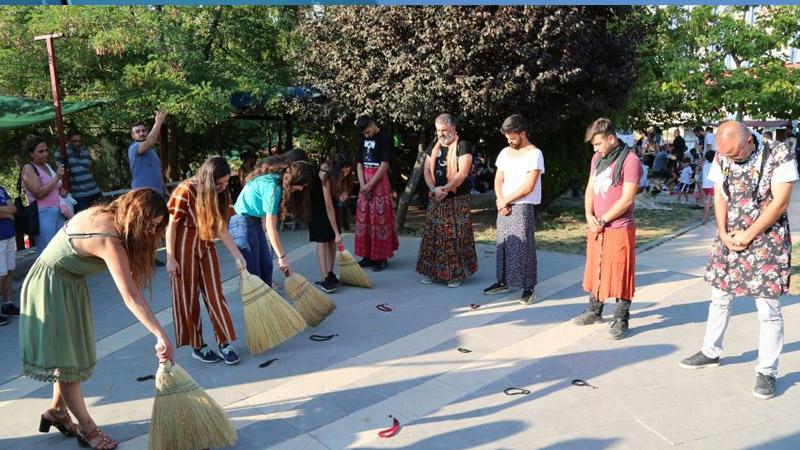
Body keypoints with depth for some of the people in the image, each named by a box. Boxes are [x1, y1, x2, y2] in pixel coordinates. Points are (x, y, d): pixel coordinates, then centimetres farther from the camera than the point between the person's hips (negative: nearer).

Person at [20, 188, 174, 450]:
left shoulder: (104, 214, -7)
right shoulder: (109, 240, -32)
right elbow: (131, 297, -38)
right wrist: (161, 336, -39)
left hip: (68, 284, 9)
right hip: (50, 289, -9)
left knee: (69, 352, 16)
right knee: (65, 358, 1)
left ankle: (57, 411, 33)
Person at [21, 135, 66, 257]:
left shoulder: (47, 165, 15)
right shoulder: (28, 168, -6)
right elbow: (39, 193, -17)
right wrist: (57, 177, -17)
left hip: (58, 212, 7)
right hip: (43, 215, -7)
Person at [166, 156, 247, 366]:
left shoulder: (221, 195, -3)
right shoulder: (185, 192, -20)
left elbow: (222, 229, 1)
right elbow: (171, 226, -14)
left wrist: (238, 256, -2)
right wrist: (170, 258, -13)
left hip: (206, 246, 5)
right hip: (184, 247, -5)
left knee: (215, 294, 3)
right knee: (188, 297, 6)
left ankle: (225, 343, 10)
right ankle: (197, 346, 18)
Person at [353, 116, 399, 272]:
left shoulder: (383, 138, -9)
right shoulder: (363, 140, 10)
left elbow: (384, 165, -14)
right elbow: (359, 164, 9)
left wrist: (370, 185, -15)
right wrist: (362, 185, -5)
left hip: (379, 182, -6)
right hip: (365, 184, 7)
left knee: (379, 218, -5)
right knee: (364, 218, 7)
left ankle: (382, 257, 2)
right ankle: (368, 255, 15)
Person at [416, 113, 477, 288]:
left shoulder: (462, 146, -5)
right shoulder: (433, 147, 12)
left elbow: (462, 172, -14)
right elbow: (427, 171, 5)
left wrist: (445, 189, -18)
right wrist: (434, 189, -12)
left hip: (457, 200, -5)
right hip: (436, 200, 5)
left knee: (456, 237, -3)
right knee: (432, 235, 6)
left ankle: (456, 274, 5)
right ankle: (431, 272, 15)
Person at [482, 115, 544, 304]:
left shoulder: (534, 154, -8)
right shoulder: (505, 152, 12)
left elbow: (528, 187, -14)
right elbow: (498, 180, 12)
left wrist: (505, 201, -9)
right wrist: (500, 201, -5)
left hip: (523, 208, -6)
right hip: (503, 207, 6)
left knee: (523, 248, -6)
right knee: (503, 245, 10)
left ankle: (528, 288, 1)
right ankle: (503, 281, 21)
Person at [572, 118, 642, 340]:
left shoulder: (629, 160, -14)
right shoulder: (597, 158, 10)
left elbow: (627, 199, -18)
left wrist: (602, 220, -15)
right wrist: (589, 216, -3)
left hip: (619, 228, -7)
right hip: (596, 227, 7)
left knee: (619, 274, 1)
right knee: (595, 269, 16)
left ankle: (621, 320, 12)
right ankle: (594, 311, 31)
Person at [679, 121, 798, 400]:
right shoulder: (723, 158, -1)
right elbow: (720, 197, 3)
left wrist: (748, 235, -14)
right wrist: (723, 233, -9)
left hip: (767, 242, -5)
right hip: (729, 239, 5)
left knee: (768, 310, 1)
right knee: (719, 299, 15)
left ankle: (767, 371, 14)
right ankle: (710, 352, 32)